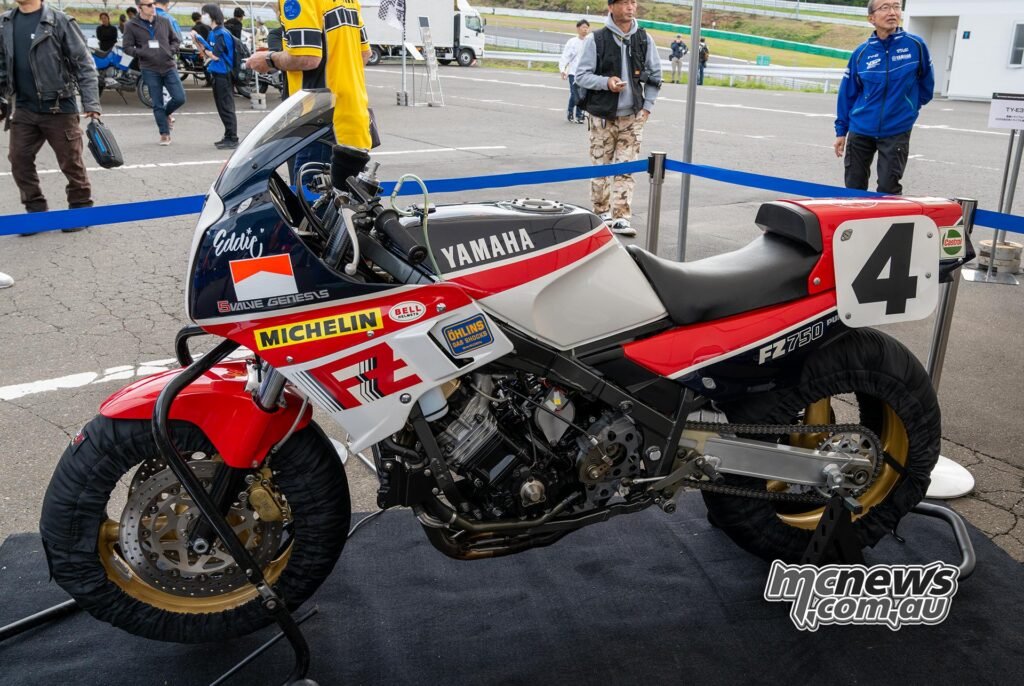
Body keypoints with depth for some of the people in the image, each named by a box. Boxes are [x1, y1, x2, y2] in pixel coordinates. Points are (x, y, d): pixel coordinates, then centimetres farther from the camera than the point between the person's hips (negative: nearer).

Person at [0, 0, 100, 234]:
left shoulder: (59, 21, -7)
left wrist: (91, 104, -15)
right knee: (19, 161, 6)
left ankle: (81, 209, 20)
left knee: (71, 162, 4)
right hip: (23, 109, 5)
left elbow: (84, 64, -9)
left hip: (59, 107, -5)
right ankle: (36, 211, 19)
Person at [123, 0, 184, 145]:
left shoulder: (164, 21, 6)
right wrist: (143, 53, -16)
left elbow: (174, 40, 16)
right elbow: (127, 47, 0)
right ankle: (164, 133, 15)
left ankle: (166, 113, 28)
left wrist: (171, 50, -4)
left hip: (169, 66, 2)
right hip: (150, 70, -2)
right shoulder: (131, 26, -1)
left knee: (180, 98, -4)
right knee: (157, 104, 2)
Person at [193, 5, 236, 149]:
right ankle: (228, 136, 21)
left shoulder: (222, 34, -15)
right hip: (218, 74, 9)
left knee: (226, 108, -7)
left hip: (223, 75, -9)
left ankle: (233, 139, -5)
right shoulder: (213, 33, 13)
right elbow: (208, 52, 13)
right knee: (222, 107, 13)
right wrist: (197, 39, 3)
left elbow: (215, 56, -18)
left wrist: (203, 47, -6)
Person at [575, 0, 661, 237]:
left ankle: (620, 218, -1)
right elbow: (581, 75, -3)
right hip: (603, 116, -2)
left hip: (633, 116, 2)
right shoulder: (596, 39, -4)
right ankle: (601, 213, 19)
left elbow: (655, 75, 14)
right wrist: (606, 82, -19)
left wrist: (647, 106, 6)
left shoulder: (644, 39, 6)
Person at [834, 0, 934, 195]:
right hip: (860, 131, 2)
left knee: (888, 190, -2)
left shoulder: (915, 45, -6)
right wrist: (841, 131, 5)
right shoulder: (861, 53, -4)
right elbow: (847, 94, 3)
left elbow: (926, 82, 9)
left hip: (897, 132, -1)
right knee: (854, 188, 9)